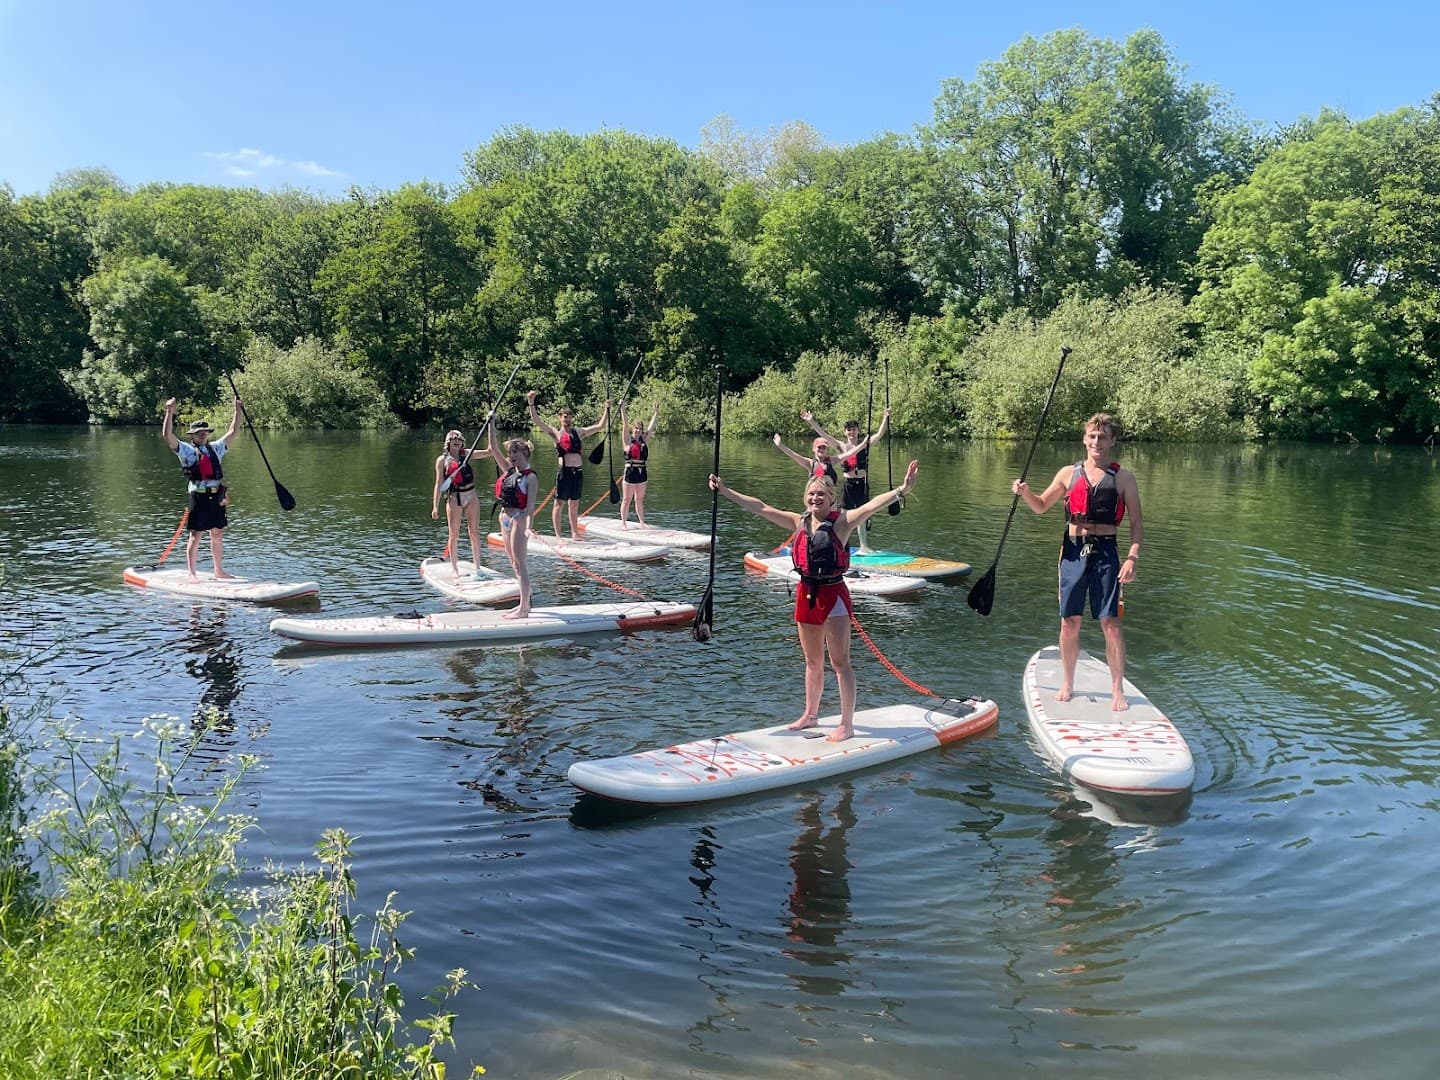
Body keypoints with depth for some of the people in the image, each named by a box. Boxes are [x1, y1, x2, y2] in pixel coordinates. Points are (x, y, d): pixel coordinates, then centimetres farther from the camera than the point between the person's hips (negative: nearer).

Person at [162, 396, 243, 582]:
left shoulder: (215, 448, 16)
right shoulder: (186, 450, 1)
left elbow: (232, 432, 23)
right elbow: (167, 436, -11)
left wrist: (237, 410, 21)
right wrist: (170, 412, -20)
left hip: (216, 497, 5)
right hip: (198, 497, -5)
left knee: (217, 535, 11)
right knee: (195, 536, -3)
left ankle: (219, 571, 21)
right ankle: (192, 574, 3)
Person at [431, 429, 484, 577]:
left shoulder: (467, 454, 6)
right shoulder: (442, 460, 1)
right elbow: (439, 484, 0)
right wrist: (435, 506, -6)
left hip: (471, 496, 2)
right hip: (454, 498, -2)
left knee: (475, 532, 2)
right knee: (454, 535, 3)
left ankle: (477, 566, 10)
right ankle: (454, 568, 14)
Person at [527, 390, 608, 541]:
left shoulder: (578, 432, 14)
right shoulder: (555, 432, 3)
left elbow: (600, 426, 18)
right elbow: (536, 420, -5)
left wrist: (607, 409, 14)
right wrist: (531, 402, -15)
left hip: (578, 471, 4)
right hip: (564, 471, -4)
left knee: (574, 504, 12)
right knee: (559, 503, -2)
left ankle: (574, 533, 19)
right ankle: (558, 535, 1)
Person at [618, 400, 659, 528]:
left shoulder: (644, 440, 8)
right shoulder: (628, 440, -3)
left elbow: (650, 428, 9)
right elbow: (625, 425, -9)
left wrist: (656, 413, 9)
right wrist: (622, 409, -15)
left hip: (642, 473, 4)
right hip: (630, 473, -4)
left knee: (640, 500, 11)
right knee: (626, 499, 3)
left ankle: (642, 522, 14)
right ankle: (623, 522, 9)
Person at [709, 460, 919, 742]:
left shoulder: (842, 521, -9)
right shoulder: (799, 522, 6)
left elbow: (872, 505, -24)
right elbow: (759, 507, 9)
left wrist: (901, 490, -39)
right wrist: (725, 491, 10)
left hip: (833, 594, -6)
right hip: (806, 593, 6)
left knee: (840, 662, -1)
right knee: (812, 662, 18)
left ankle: (847, 724, 5)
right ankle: (810, 715, 32)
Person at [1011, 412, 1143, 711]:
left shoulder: (1123, 477, 3)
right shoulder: (1069, 473, 9)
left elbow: (1137, 522, 3)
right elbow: (1041, 506, 18)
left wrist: (1132, 557, -9)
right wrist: (1025, 492, -3)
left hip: (1106, 552, -2)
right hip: (1073, 550, 2)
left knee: (1111, 623, -4)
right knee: (1069, 623, 6)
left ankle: (1118, 690, 7)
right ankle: (1067, 684, 21)